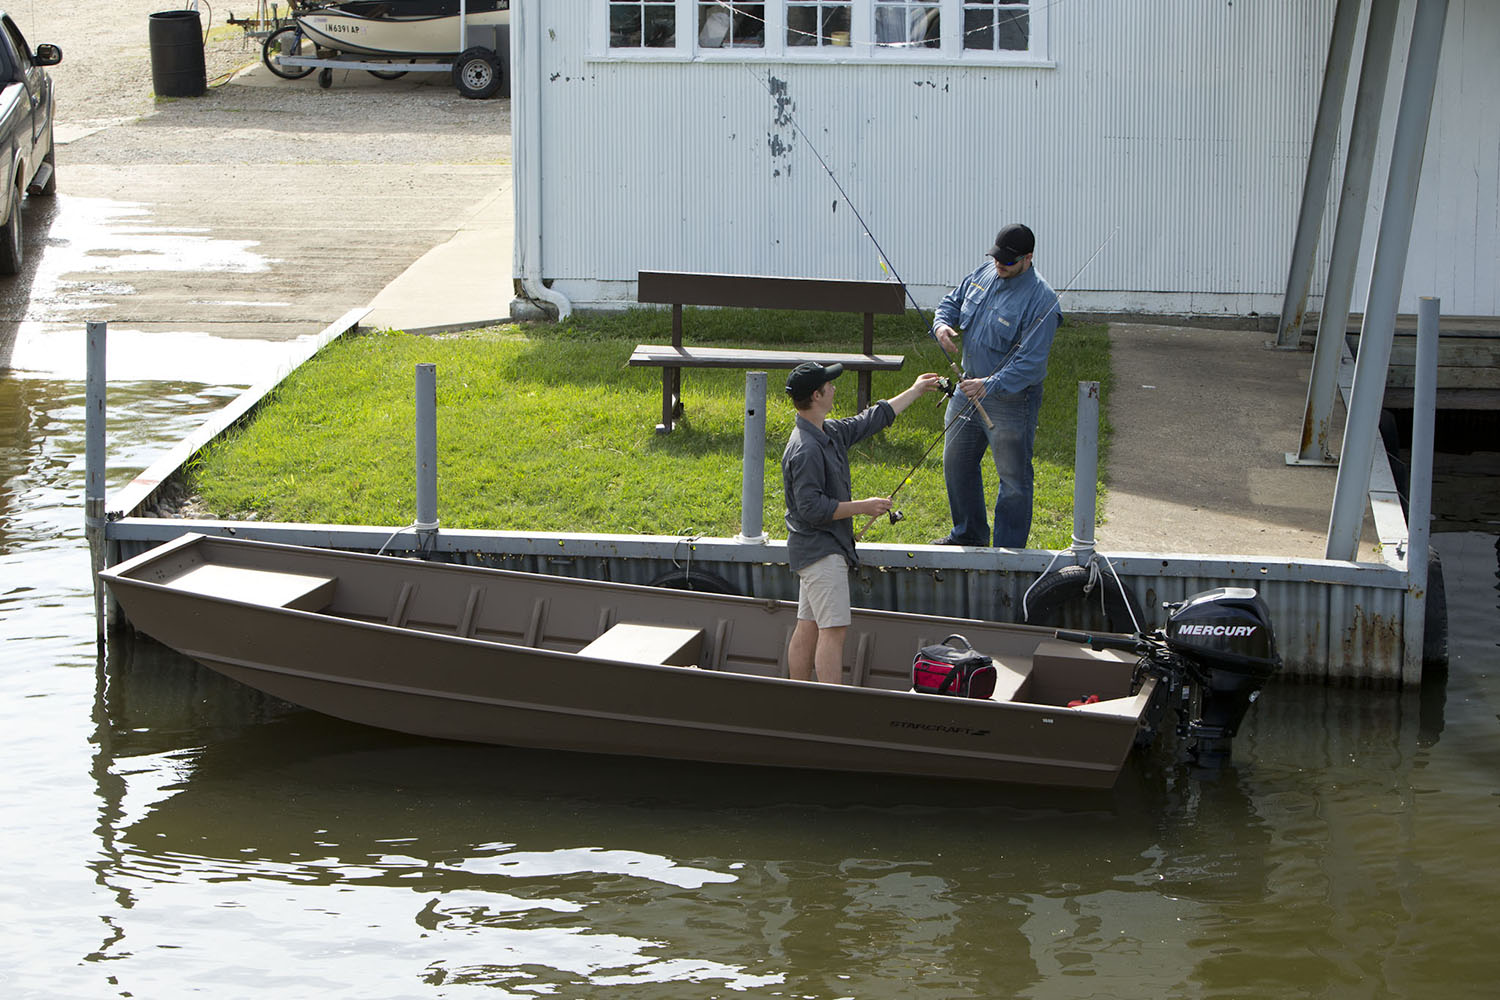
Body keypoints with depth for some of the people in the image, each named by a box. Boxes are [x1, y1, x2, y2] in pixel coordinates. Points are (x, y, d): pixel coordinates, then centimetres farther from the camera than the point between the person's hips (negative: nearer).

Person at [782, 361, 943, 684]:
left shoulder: (830, 432, 10)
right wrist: (862, 507, -18)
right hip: (819, 550, -10)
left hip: (827, 547, 10)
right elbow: (811, 508, -24)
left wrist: (915, 391, 33)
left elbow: (873, 419, 25)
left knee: (807, 629, 11)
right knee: (833, 630, -14)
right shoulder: (805, 450, -21)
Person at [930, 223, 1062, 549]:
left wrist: (989, 386, -37)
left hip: (1011, 399, -8)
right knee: (957, 462, 20)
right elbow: (952, 301, 14)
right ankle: (968, 534, 38)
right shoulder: (985, 273, -1)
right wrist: (942, 324, -10)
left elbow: (1030, 362, -28)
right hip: (969, 387, 8)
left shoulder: (1041, 300, -24)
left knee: (1013, 477, 3)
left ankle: (1009, 549, 15)